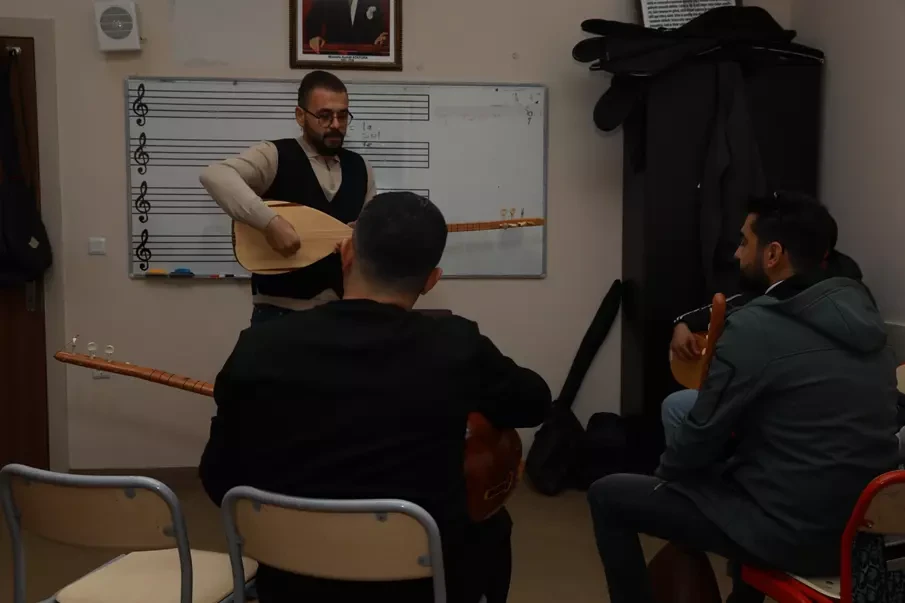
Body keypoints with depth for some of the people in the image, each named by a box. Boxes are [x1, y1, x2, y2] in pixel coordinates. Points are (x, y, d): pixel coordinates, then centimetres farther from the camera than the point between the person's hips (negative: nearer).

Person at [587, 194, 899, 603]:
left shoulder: (754, 328, -18)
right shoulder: (860, 312, 5)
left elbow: (703, 433, -10)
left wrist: (663, 475, 10)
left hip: (792, 530, -8)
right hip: (862, 525, 8)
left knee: (608, 496, 2)